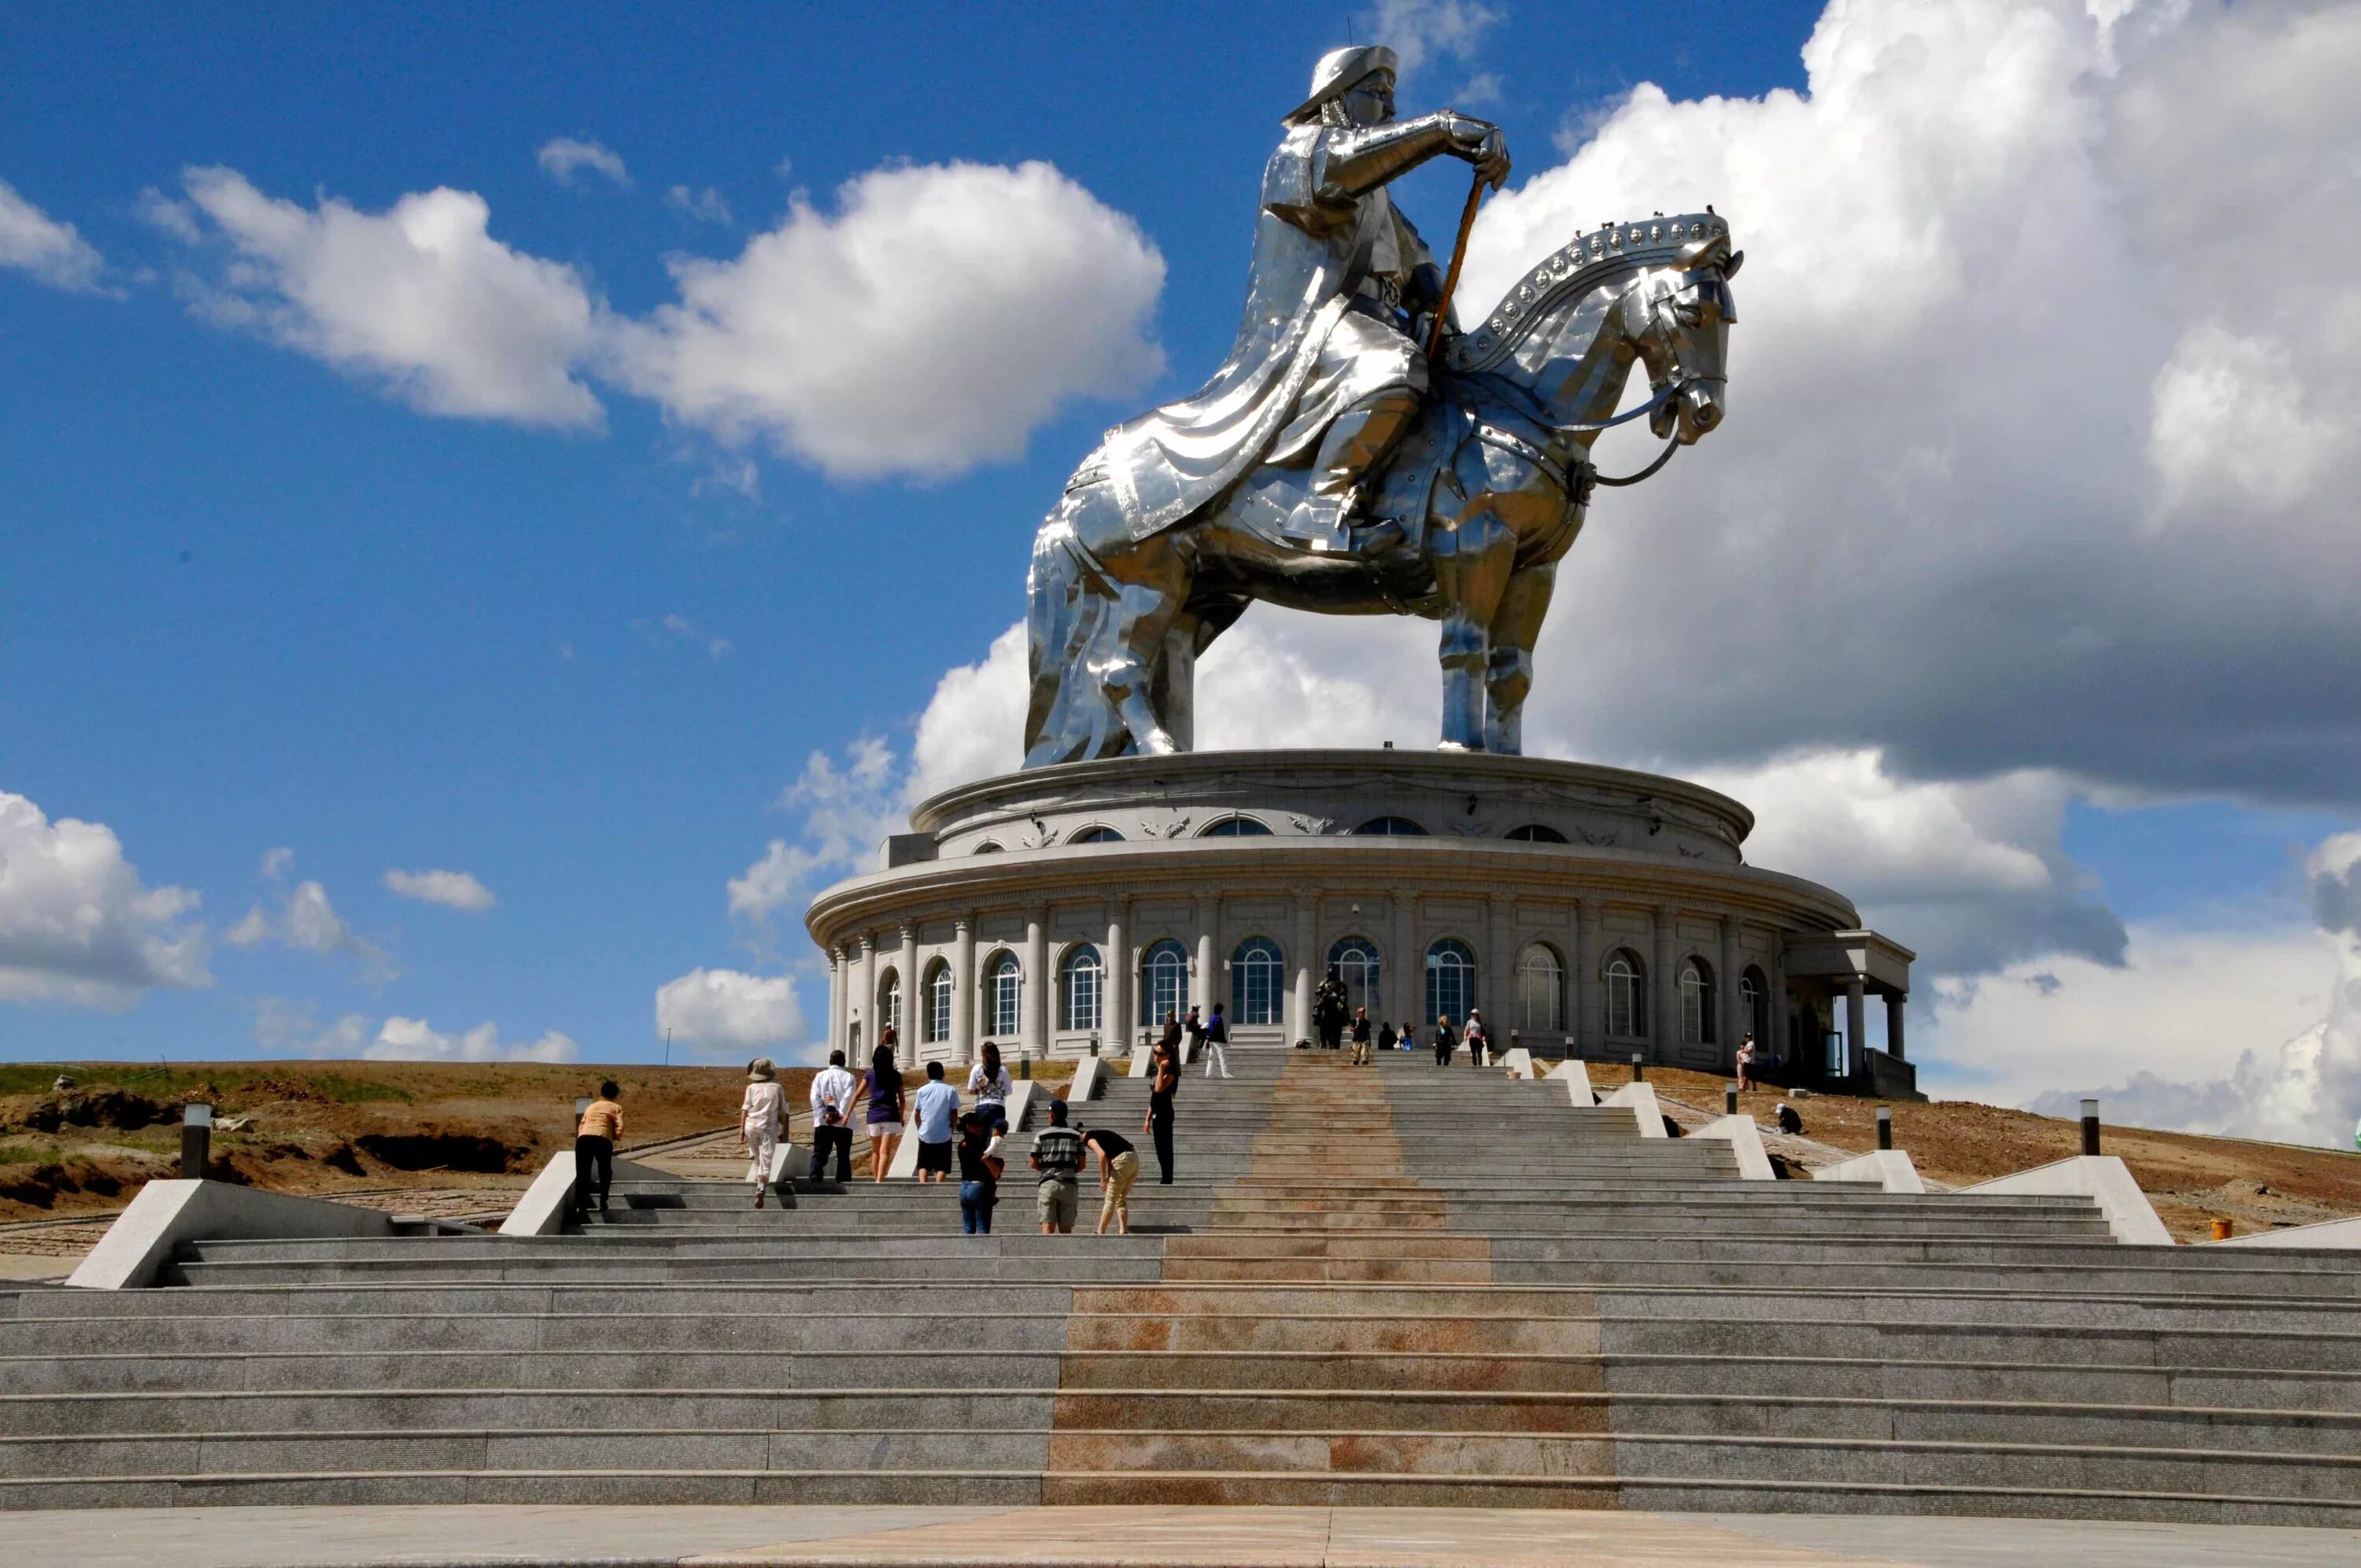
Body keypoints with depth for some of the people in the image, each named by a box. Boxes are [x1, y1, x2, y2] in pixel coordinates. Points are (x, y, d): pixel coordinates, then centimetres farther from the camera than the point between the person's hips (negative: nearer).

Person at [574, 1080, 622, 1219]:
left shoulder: (591, 1106, 32)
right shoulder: (616, 1108, 20)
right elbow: (620, 1128, 5)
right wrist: (617, 1137, 23)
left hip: (583, 1138, 2)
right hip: (603, 1139, -2)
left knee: (582, 1173, 4)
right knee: (605, 1172, 19)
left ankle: (580, 1205, -11)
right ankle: (603, 1202, 11)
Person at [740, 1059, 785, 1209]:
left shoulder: (752, 1088, 2)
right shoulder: (777, 1088, 3)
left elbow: (745, 1109, -3)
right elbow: (782, 1112, 5)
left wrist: (742, 1128, -2)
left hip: (752, 1125, 1)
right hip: (769, 1127, -1)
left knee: (757, 1157, 24)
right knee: (766, 1160, -5)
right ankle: (761, 1189, -19)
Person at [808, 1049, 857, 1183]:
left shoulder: (820, 1076, 7)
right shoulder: (848, 1077, 2)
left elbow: (815, 1097, -3)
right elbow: (848, 1097, -11)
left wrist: (823, 1115, -5)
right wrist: (841, 1115, -11)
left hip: (823, 1122, 1)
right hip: (843, 1122, -1)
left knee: (819, 1154, 1)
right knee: (843, 1156, 6)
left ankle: (815, 1179, -14)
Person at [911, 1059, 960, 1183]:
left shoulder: (922, 1090, 1)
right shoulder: (950, 1090, -3)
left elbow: (917, 1113, 5)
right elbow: (954, 1113, -2)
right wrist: (952, 1128, 12)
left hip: (925, 1135, 1)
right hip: (944, 1135, -1)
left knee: (923, 1165, 10)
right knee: (942, 1166, 5)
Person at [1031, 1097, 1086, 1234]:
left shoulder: (1041, 1135, 1)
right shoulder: (1076, 1136, 6)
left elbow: (1034, 1164, 1)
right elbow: (1081, 1164, 3)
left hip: (1048, 1183, -2)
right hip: (1069, 1184, 2)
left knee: (1047, 1225, -8)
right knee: (1065, 1228, 7)